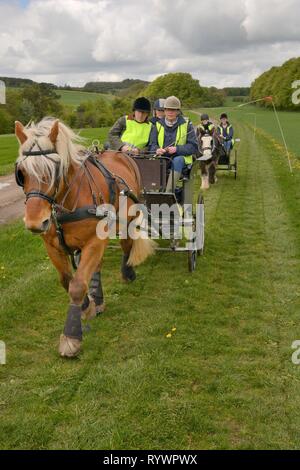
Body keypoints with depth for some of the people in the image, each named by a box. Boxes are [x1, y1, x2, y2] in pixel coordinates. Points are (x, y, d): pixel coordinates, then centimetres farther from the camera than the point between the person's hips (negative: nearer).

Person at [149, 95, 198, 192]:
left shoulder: (186, 125, 6)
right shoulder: (158, 125, 14)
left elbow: (193, 146, -2)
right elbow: (152, 145, 9)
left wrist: (177, 149, -19)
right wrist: (157, 149, -17)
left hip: (180, 158, -2)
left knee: (177, 160, -37)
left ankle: (168, 192, -44)